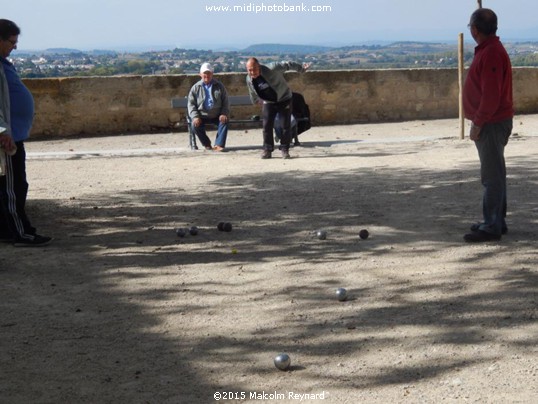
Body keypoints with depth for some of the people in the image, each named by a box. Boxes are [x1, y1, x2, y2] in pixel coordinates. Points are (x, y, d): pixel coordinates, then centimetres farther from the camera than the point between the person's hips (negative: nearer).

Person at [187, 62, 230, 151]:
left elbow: (225, 102, 7)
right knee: (195, 125, -28)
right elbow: (191, 104, 2)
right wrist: (195, 117, -15)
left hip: (217, 116, 0)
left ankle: (219, 144, -29)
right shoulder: (196, 88, 6)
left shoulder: (219, 86, 7)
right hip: (202, 116, 0)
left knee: (224, 121, -29)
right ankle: (207, 144, -5)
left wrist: (224, 114, -12)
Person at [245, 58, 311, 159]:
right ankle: (267, 150, 2)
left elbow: (287, 65, -16)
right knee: (267, 126, -7)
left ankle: (285, 150, 5)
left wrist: (301, 68, -5)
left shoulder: (271, 69, -28)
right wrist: (256, 101, 27)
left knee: (286, 126, -5)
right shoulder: (249, 80, -11)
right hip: (268, 103, 3)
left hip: (284, 100, -3)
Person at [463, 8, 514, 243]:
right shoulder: (488, 50, 15)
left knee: (492, 175, -8)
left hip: (491, 125, -11)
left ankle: (492, 227, -5)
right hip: (490, 124, 11)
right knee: (493, 173, 16)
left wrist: (477, 123, -19)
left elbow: (491, 95, -24)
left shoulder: (492, 53, -18)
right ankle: (496, 221, 24)